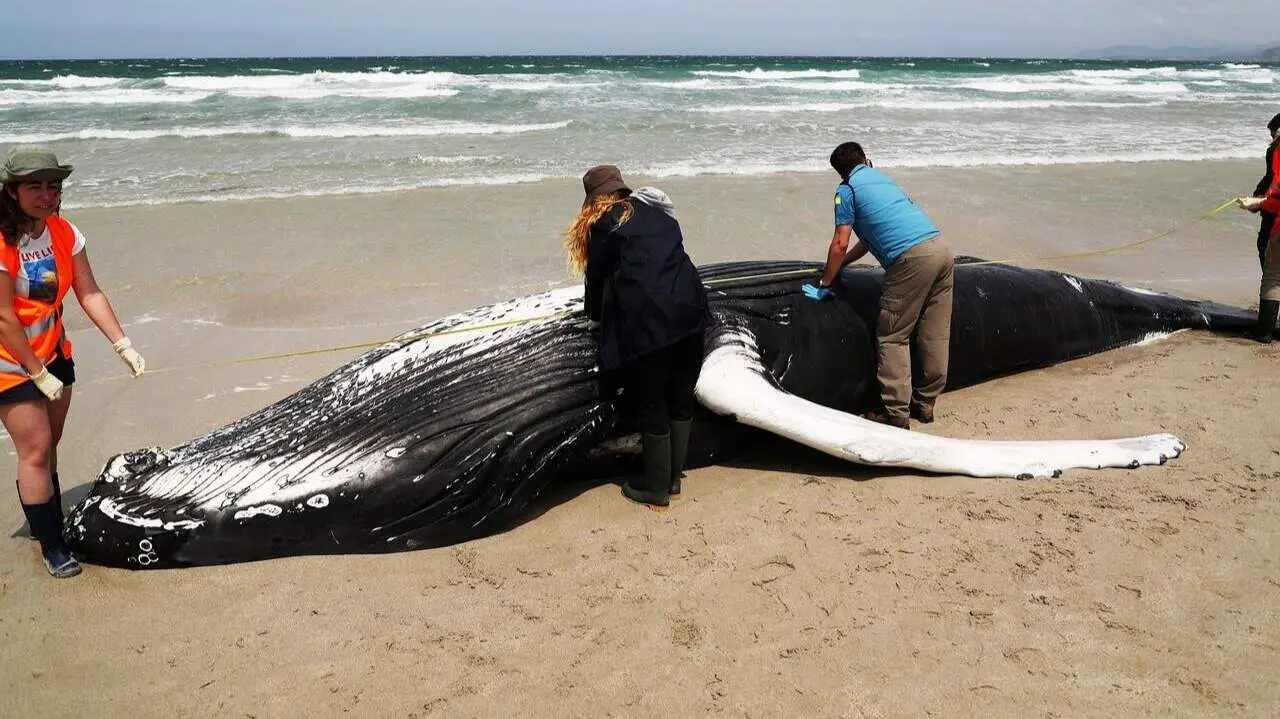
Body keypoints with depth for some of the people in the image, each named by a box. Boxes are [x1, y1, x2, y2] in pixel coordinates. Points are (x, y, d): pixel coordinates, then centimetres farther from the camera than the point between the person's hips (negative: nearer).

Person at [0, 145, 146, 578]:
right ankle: (52, 549, 5)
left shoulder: (64, 233, -5)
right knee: (35, 449, -5)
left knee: (48, 445, 14)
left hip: (53, 352, 6)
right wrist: (39, 374, -17)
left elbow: (89, 294, -5)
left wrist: (122, 345, -13)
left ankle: (47, 522, 28)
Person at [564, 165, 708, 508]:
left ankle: (656, 488, 18)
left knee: (651, 407, 7)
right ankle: (673, 477, 31)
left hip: (645, 323, -6)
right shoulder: (659, 213, 19)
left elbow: (597, 275, 11)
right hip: (689, 312, 6)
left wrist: (596, 312, 32)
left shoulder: (603, 223, 4)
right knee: (681, 400, 17)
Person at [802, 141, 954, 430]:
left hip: (912, 258, -8)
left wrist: (824, 284, 12)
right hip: (942, 247, 8)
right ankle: (925, 402, 24)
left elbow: (840, 245, 1)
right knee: (935, 335, 13)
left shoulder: (847, 189, 6)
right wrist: (841, 264, 43)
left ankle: (897, 414, 3)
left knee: (893, 338, 1)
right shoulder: (883, 179, 29)